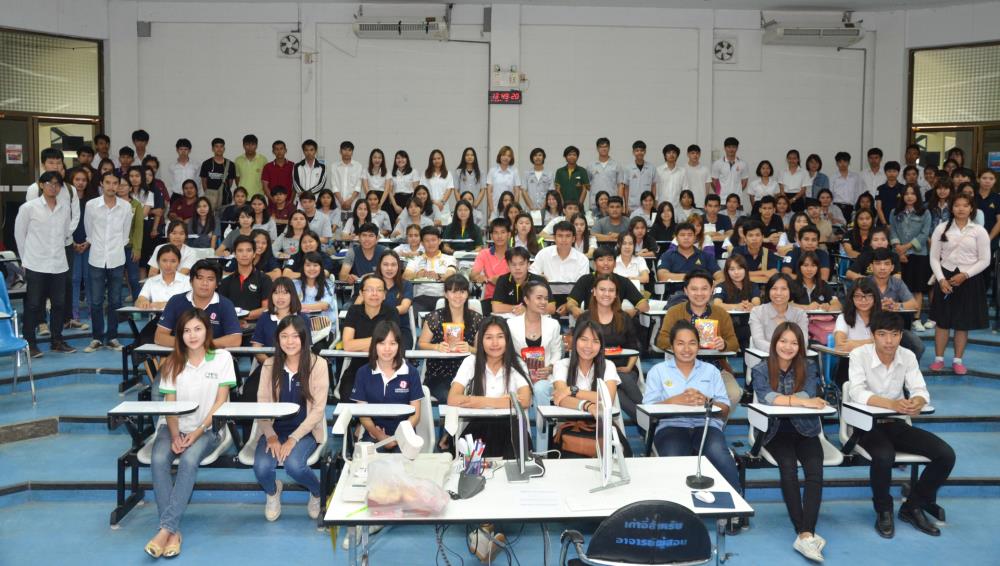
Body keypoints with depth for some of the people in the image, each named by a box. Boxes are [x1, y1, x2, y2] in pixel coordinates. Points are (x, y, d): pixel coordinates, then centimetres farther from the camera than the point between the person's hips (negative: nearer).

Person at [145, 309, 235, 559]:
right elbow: (170, 405, 1)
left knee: (189, 460, -33)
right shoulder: (173, 362, 6)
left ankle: (166, 528, -30)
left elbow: (220, 402, -6)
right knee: (158, 459, -28)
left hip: (207, 427, -2)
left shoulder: (222, 358, -3)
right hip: (174, 426, 3)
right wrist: (175, 436, -14)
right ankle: (174, 532, -28)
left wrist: (196, 433, -14)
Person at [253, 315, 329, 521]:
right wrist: (271, 436, -17)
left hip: (305, 431, -2)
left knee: (293, 465, -31)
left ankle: (318, 492, 6)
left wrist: (293, 439, -18)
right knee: (261, 468, -25)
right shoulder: (270, 365, 2)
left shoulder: (317, 364, -7)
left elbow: (318, 409, -10)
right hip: (275, 429, 3)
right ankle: (272, 492, 15)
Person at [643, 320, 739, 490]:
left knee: (719, 455, -34)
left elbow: (725, 411, 13)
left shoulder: (711, 370, 22)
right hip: (671, 426, -1)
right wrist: (675, 400, -13)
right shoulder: (658, 371, 16)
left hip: (706, 425, 2)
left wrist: (707, 401, -9)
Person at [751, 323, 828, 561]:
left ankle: (806, 534, -32)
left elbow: (809, 393, -12)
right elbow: (766, 397, -19)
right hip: (775, 430, -1)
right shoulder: (761, 370, 0)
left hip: (805, 429, 2)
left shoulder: (808, 367, 6)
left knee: (815, 470, -26)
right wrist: (802, 401, -27)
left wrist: (781, 399, -20)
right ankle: (805, 533, -26)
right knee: (788, 467, -29)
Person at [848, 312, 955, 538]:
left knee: (946, 455, -12)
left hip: (898, 423, 5)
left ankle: (913, 507, 9)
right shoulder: (859, 355, -13)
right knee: (884, 456, -35)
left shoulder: (908, 356, 0)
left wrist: (917, 402, -33)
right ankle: (883, 511, -6)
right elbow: (857, 393, -24)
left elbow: (921, 390, -7)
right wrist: (892, 404, -41)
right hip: (868, 425, -5)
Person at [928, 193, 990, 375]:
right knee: (942, 321, 3)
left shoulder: (979, 231, 0)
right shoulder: (942, 228, 2)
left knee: (963, 323, 5)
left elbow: (984, 260, -2)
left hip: (969, 279, 0)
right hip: (945, 277, 0)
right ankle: (939, 359, 13)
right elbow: (934, 258, 2)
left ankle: (958, 360, 16)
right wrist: (941, 279, -10)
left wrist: (965, 275, -13)